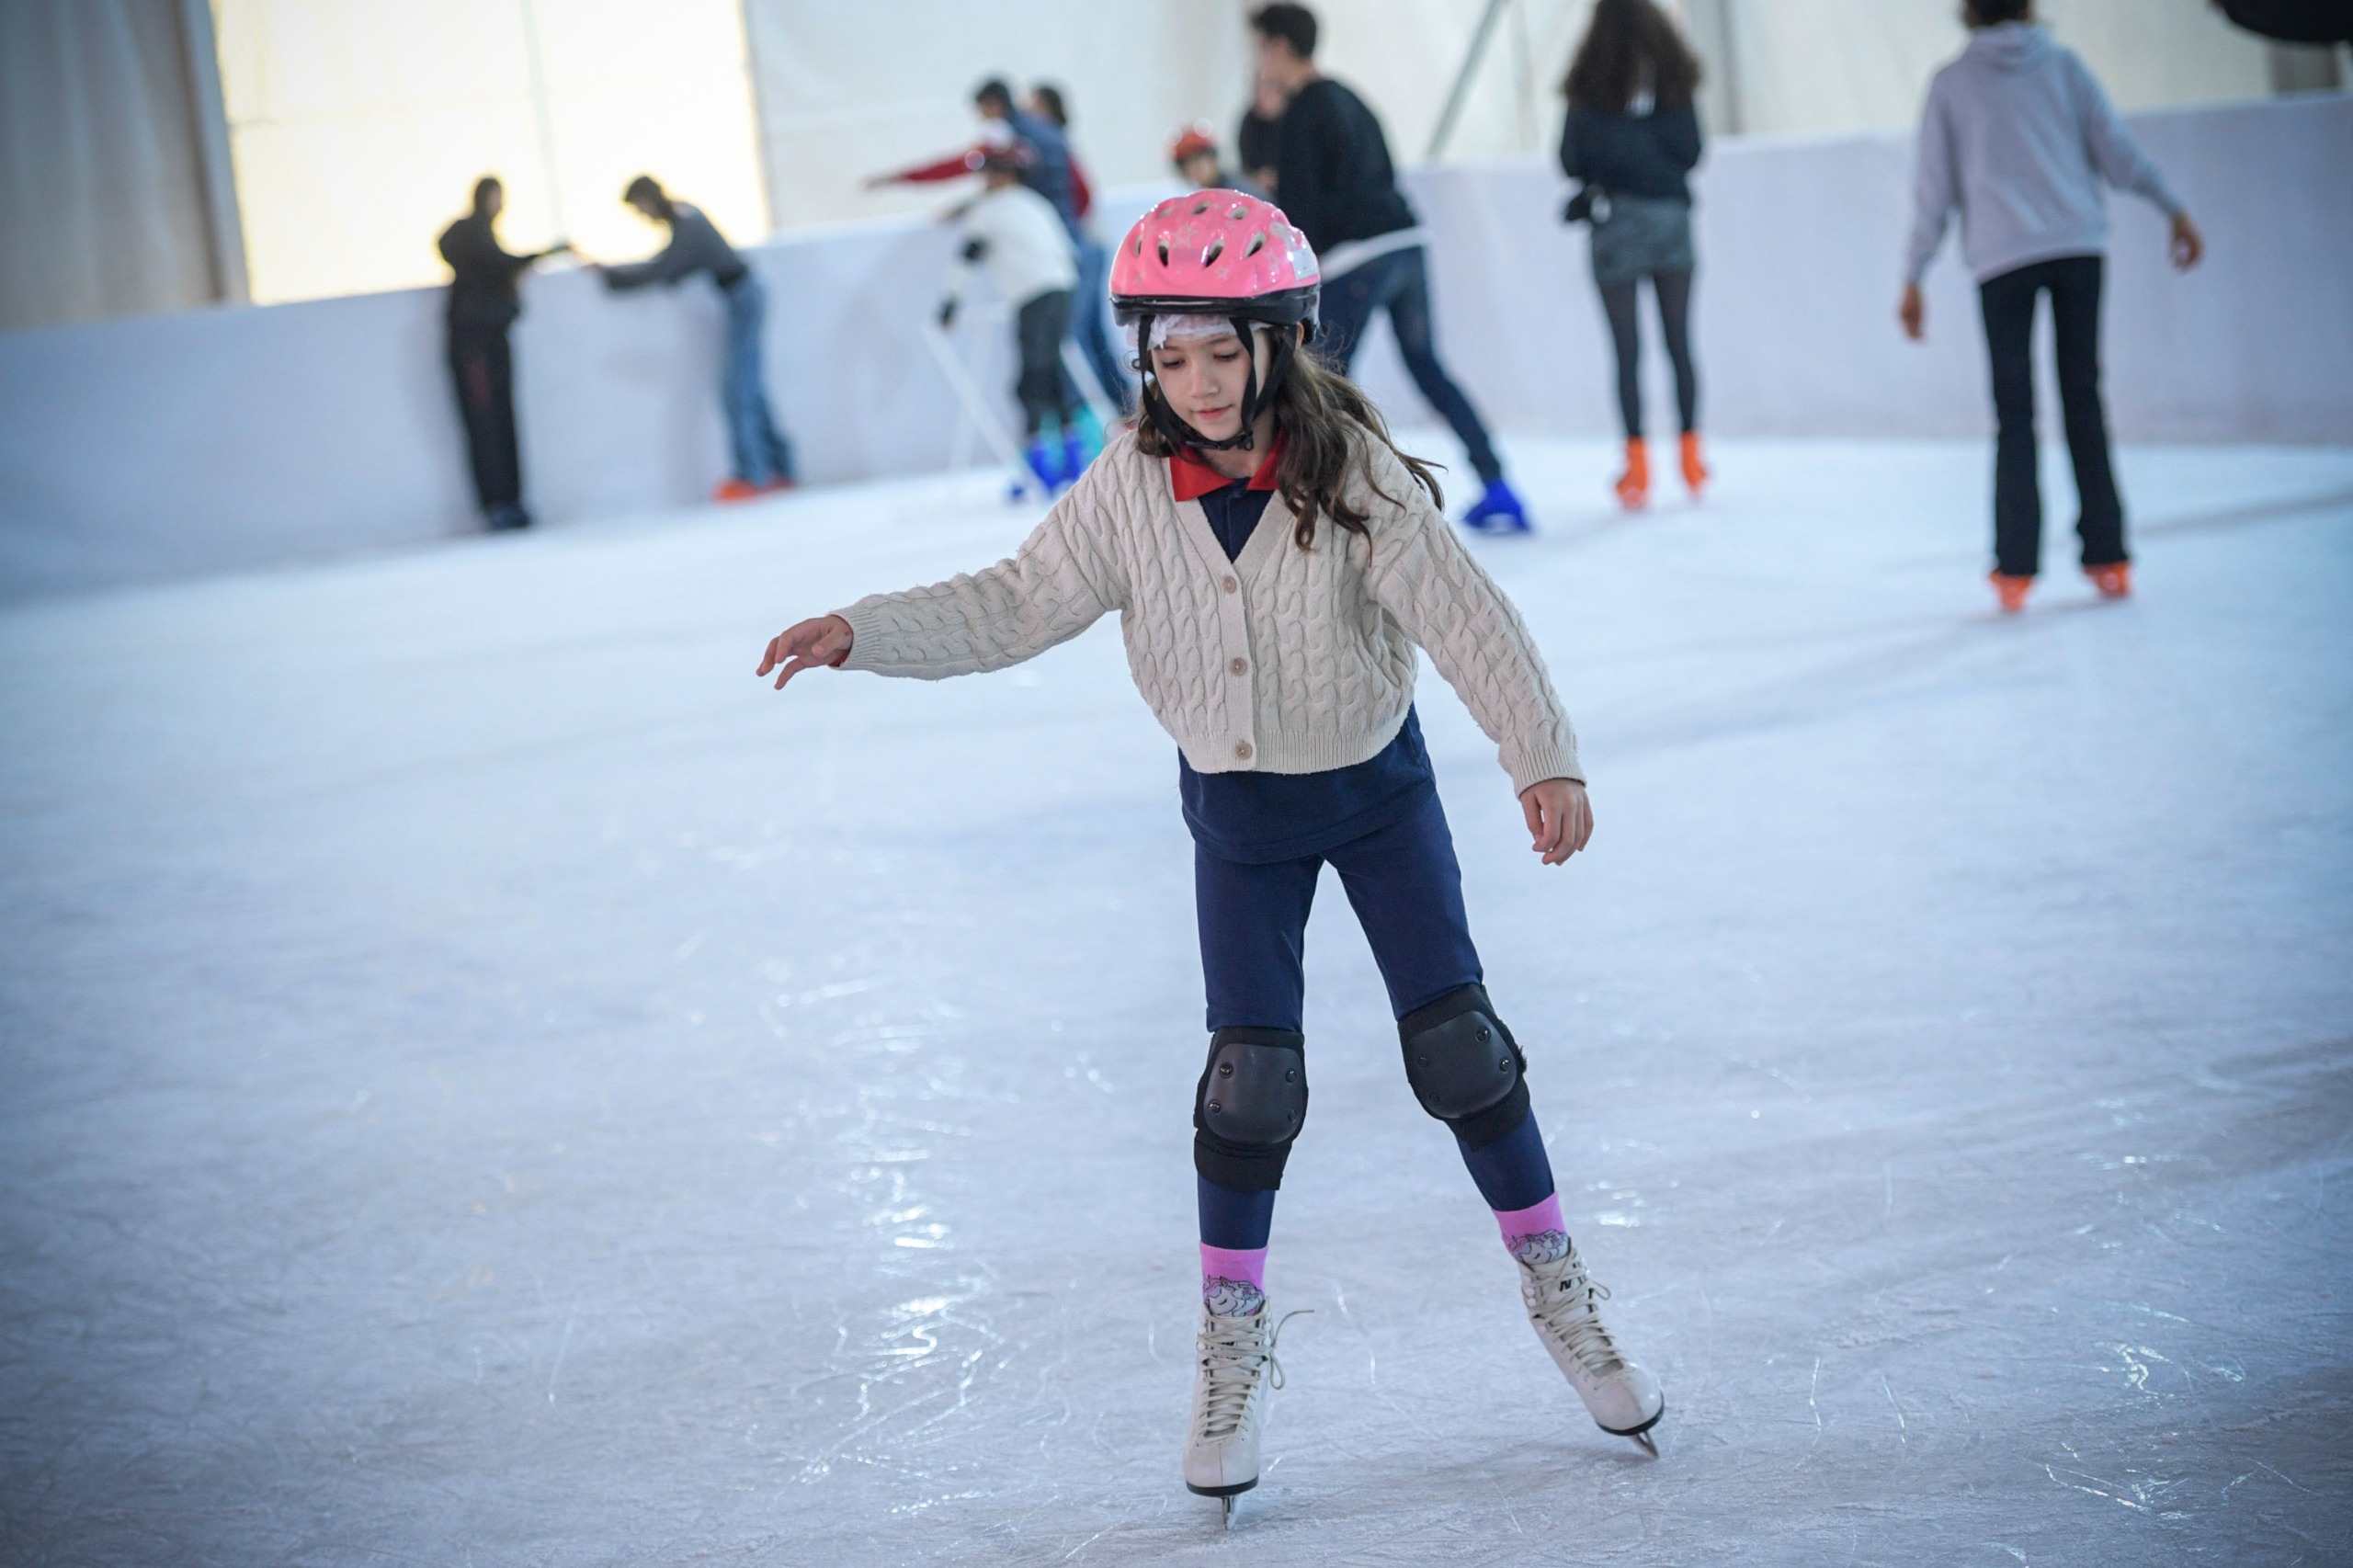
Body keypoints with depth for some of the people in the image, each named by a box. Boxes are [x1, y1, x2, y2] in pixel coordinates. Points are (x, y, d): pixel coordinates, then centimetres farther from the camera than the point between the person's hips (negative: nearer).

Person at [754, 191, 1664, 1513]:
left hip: (1376, 782, -1)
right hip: (1237, 806, 1)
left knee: (1456, 1039, 2)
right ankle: (1234, 1334, 15)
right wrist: (863, 633, -16)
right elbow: (1015, 608, -7)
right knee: (1252, 1070, -3)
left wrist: (1545, 756, -36)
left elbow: (1464, 614, -26)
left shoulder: (1354, 475, -22)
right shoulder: (1130, 489, -14)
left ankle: (1557, 1286, 21)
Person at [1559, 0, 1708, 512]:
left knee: (1627, 350, 2)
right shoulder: (1674, 84, -2)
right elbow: (1690, 150, -3)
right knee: (1679, 344, 12)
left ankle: (1637, 464, -1)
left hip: (1617, 221, -2)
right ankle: (1691, 457, 17)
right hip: (1672, 219, 2)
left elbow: (1571, 161, -5)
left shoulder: (1590, 92, -8)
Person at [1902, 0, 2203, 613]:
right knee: (2083, 404, 7)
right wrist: (2175, 210, 14)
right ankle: (2107, 557, 7)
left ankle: (2015, 569, -5)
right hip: (2078, 247, 1)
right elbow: (2117, 150, 6)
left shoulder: (1952, 84, 7)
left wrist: (1913, 278, 12)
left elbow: (1934, 189, 8)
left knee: (2014, 415, 2)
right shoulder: (2062, 67, 8)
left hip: (2002, 262, -1)